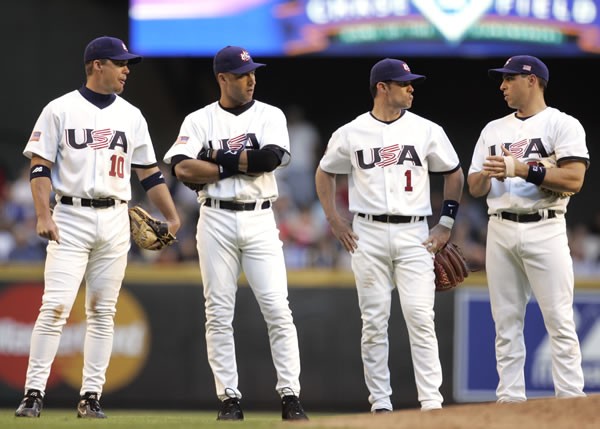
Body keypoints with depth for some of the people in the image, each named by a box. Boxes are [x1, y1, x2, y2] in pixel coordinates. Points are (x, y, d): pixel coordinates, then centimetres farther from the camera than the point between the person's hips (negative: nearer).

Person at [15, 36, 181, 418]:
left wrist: (173, 217, 9)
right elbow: (41, 166, -3)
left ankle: (92, 397, 7)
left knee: (103, 312, 3)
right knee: (56, 306, -11)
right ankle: (34, 393, -9)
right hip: (71, 218, -4)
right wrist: (43, 216, -13)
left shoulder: (131, 116, 11)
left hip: (115, 221, 4)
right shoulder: (60, 110, -1)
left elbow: (149, 171, 14)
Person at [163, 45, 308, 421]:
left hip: (260, 221, 0)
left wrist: (217, 156, -8)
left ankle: (290, 396, -3)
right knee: (219, 313, 1)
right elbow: (183, 169, -10)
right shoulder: (199, 121, 5)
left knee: (278, 309, -6)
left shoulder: (270, 116, 6)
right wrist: (235, 165, -10)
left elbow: (269, 158, -13)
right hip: (216, 220, 0)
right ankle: (230, 399, 5)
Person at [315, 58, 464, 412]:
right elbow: (325, 173, 17)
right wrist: (335, 221, 7)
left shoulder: (427, 131, 3)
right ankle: (380, 403, 6)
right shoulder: (350, 134, 3)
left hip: (414, 234, 0)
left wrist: (447, 224, 6)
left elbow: (454, 174, 13)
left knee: (421, 317, -9)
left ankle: (431, 402, -9)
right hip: (368, 234, 0)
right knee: (374, 321, 1)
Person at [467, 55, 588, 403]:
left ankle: (571, 401, -9)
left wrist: (522, 169, -16)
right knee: (506, 322, 3)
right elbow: (474, 188, 16)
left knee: (560, 321, -9)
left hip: (544, 228, -5)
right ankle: (510, 400, 5)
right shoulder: (494, 130, 19)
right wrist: (488, 174, -7)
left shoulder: (562, 124, 1)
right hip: (501, 229, 5)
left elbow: (574, 179, -12)